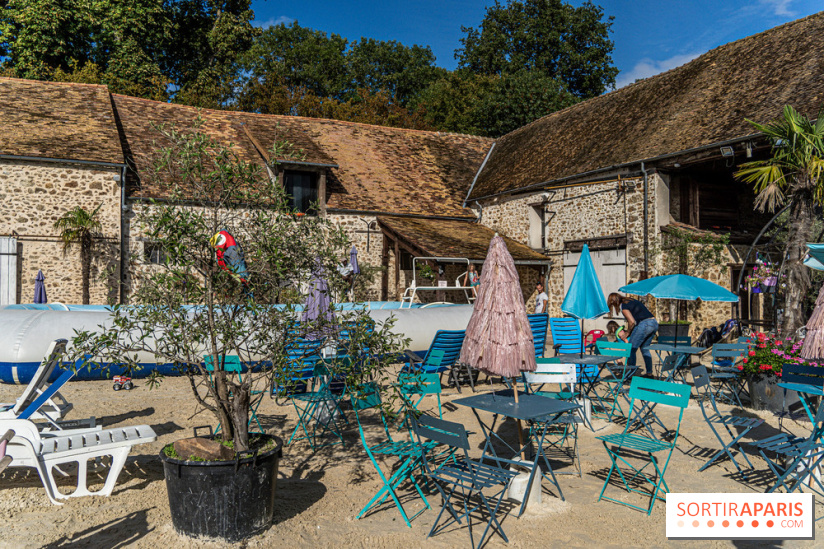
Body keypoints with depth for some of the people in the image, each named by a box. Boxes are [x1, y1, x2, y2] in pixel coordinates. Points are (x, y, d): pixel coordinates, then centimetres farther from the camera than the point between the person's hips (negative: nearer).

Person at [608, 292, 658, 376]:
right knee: (645, 348, 21)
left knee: (631, 349, 0)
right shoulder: (632, 301, 23)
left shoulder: (623, 306, -3)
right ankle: (649, 373, 21)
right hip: (654, 323, 9)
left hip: (644, 324, -9)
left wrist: (627, 333, 6)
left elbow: (632, 322, -9)